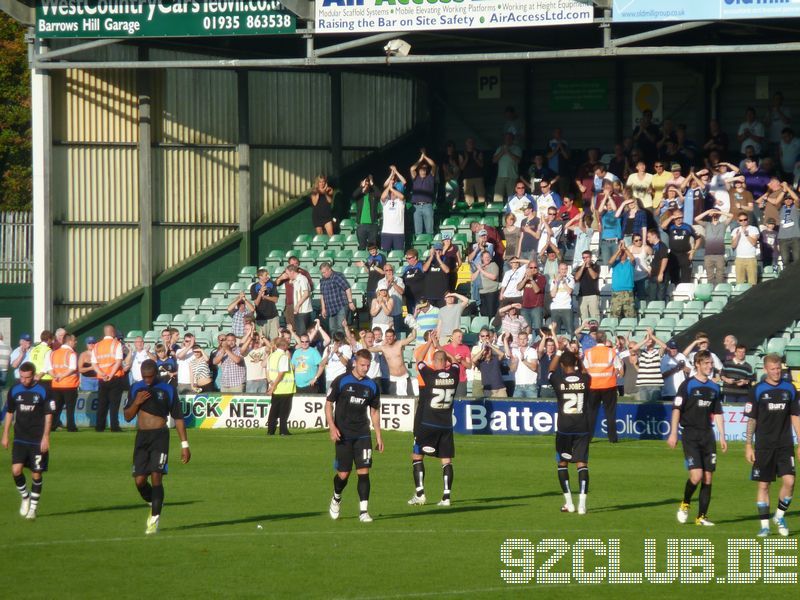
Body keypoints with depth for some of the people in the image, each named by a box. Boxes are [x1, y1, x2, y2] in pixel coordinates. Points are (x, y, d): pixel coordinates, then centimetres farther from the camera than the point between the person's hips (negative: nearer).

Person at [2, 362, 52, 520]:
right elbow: (9, 413, 12)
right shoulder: (14, 390, 2)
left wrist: (45, 438, -10)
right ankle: (25, 497, 13)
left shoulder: (43, 391, -7)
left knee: (36, 475, 1)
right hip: (20, 440, 2)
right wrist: (5, 435, 9)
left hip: (38, 441, -2)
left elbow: (48, 415, -4)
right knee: (16, 470, -12)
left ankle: (33, 508, 13)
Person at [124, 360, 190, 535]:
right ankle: (154, 505, 27)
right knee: (139, 480, -1)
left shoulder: (167, 390, -1)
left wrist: (184, 444, -1)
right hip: (141, 436, 4)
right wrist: (136, 402, -9)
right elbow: (128, 417, 11)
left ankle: (155, 520, -10)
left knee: (156, 476, -14)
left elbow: (178, 418, 2)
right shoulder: (136, 388, 9)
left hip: (160, 436, -4)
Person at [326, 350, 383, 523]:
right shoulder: (341, 381, -4)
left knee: (364, 472, -8)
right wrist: (332, 427, -12)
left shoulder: (372, 386, 6)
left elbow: (374, 411, 15)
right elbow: (328, 404, -1)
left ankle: (363, 511, -6)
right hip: (343, 435, -2)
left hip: (362, 435, 2)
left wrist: (378, 436, 11)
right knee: (343, 474, 0)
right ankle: (336, 499, 30)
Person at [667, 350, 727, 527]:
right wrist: (673, 434, -12)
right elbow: (677, 409, -7)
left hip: (708, 436, 6)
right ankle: (685, 505, 9)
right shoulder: (688, 385, -5)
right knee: (696, 475, -17)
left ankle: (702, 516, 8)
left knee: (708, 478, 2)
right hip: (691, 436, -6)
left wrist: (722, 437, 13)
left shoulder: (714, 388, 12)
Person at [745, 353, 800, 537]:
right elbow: (751, 420, 2)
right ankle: (765, 525, 8)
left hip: (785, 445, 1)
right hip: (764, 445, -1)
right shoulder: (758, 391, -1)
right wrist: (748, 445, -3)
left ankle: (780, 516, 10)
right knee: (763, 485, 0)